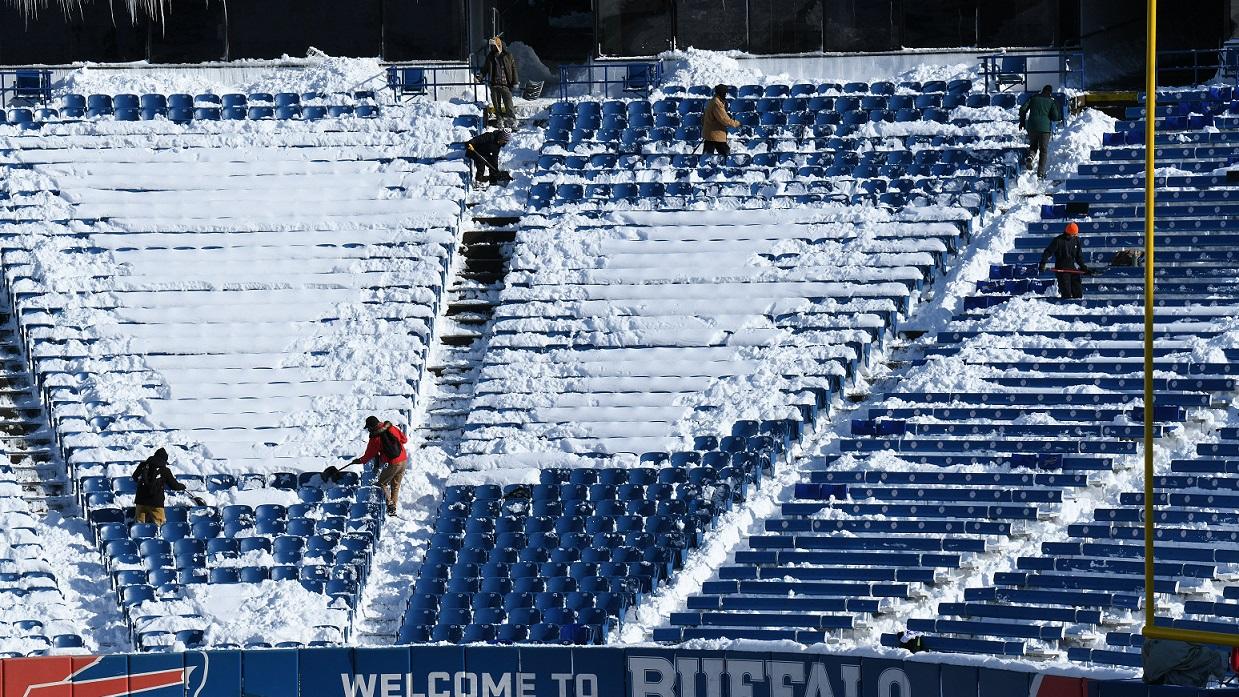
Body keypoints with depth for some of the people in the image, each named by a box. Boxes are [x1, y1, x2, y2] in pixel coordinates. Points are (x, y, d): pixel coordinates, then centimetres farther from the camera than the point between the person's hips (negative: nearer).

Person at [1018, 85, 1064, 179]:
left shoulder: (1034, 98, 10)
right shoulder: (1051, 101, 3)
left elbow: (1023, 109, 4)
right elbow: (1055, 117, -4)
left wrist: (1022, 122, 14)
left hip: (1031, 127, 2)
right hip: (1045, 128, -2)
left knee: (1033, 146, 22)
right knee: (1043, 150, 8)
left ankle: (1030, 156, -11)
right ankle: (1041, 172, 1)